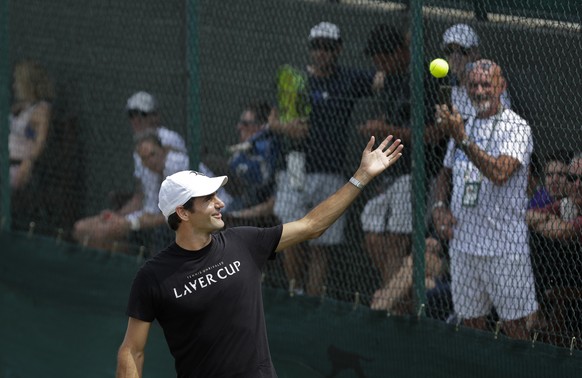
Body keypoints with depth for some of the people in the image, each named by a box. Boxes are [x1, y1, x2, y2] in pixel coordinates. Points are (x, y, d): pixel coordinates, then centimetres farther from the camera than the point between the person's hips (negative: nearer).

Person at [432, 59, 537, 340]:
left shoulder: (517, 128, -8)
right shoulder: (462, 127, 14)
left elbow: (500, 173, -24)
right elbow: (445, 174, 26)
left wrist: (463, 140, -32)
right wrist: (440, 206, 6)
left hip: (504, 246, -6)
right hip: (462, 241, 6)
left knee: (514, 326, -5)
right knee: (470, 320, 10)